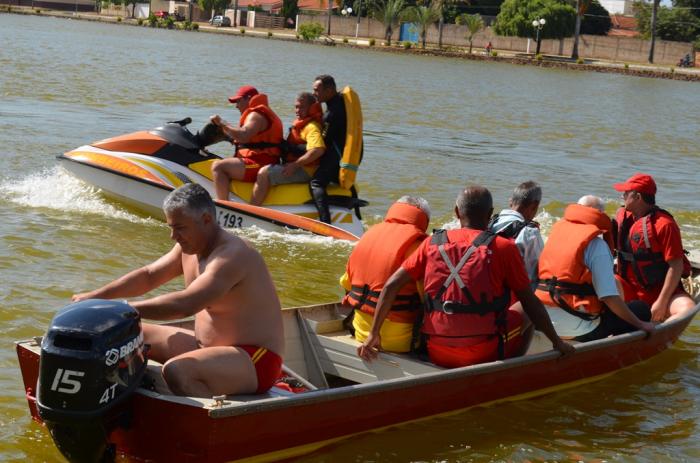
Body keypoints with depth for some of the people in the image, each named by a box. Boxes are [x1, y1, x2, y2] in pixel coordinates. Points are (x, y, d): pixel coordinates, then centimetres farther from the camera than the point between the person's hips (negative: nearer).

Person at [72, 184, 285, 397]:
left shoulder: (231, 256, -24)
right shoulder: (188, 247, 6)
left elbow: (185, 304, -34)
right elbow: (148, 275, 14)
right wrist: (96, 296, 4)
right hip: (207, 346, 10)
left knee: (175, 371, -36)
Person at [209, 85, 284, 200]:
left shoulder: (256, 115, -10)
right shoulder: (262, 114, 24)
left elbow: (243, 135, -27)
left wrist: (222, 123, -17)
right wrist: (222, 127, 12)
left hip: (258, 164, -12)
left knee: (217, 166, -20)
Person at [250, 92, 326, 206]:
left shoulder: (312, 127, -14)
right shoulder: (300, 124, 20)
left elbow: (318, 150, -30)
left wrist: (295, 165, -26)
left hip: (305, 171, -11)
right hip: (298, 168, 11)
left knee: (264, 173, -22)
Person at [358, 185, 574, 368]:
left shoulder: (433, 243, 4)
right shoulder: (503, 247, -5)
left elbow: (391, 286, -1)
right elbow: (530, 301, -1)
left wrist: (373, 334, 5)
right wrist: (557, 342, 11)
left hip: (436, 356, 3)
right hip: (483, 356, -3)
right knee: (524, 314, 22)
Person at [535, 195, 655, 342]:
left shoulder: (557, 229, 10)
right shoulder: (597, 244, -11)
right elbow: (609, 296, -16)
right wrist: (640, 324, -7)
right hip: (577, 327, -8)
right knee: (641, 309, 4)